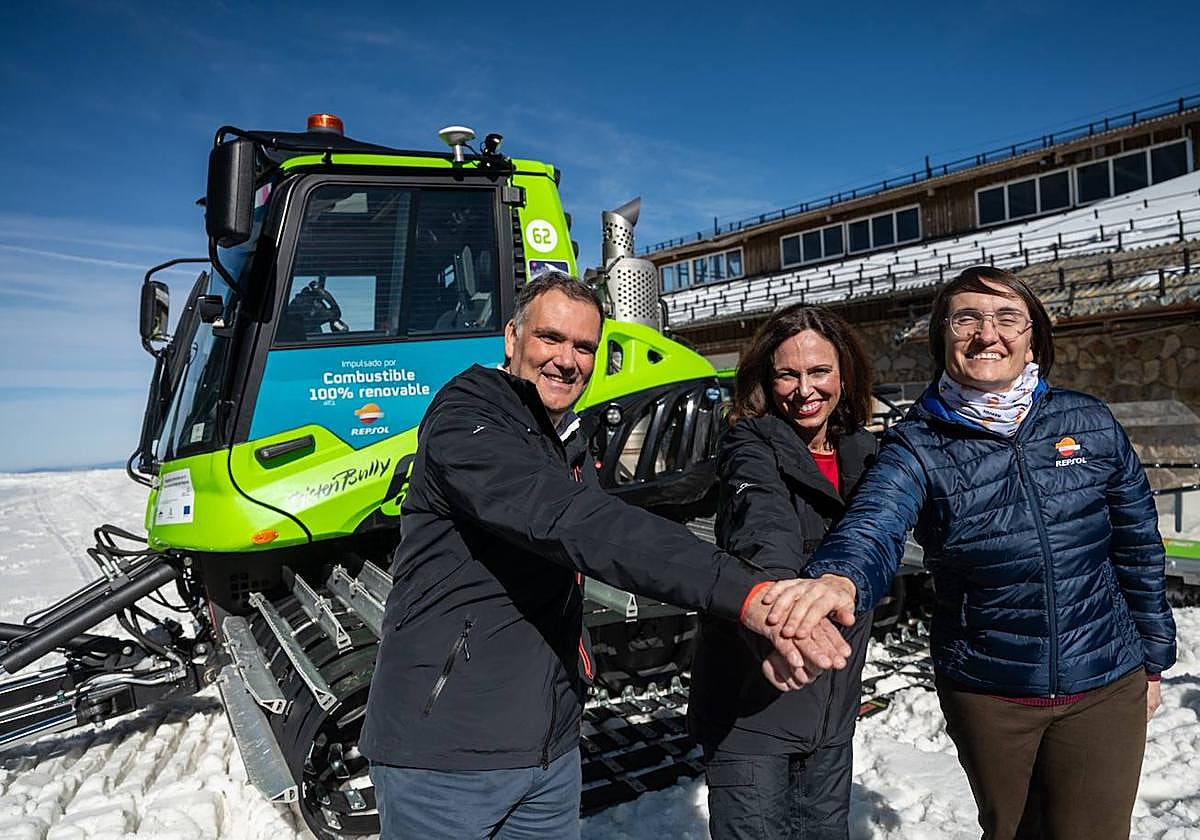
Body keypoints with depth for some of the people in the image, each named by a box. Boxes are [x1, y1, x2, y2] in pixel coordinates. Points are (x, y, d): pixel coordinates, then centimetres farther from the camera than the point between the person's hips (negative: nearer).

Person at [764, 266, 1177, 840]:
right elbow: (871, 529, -33)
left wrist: (1153, 660, 12)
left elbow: (1138, 548, 5)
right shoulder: (917, 448, -13)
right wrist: (836, 580, -56)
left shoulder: (1089, 424, -5)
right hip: (987, 696, 0)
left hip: (1106, 689, 1)